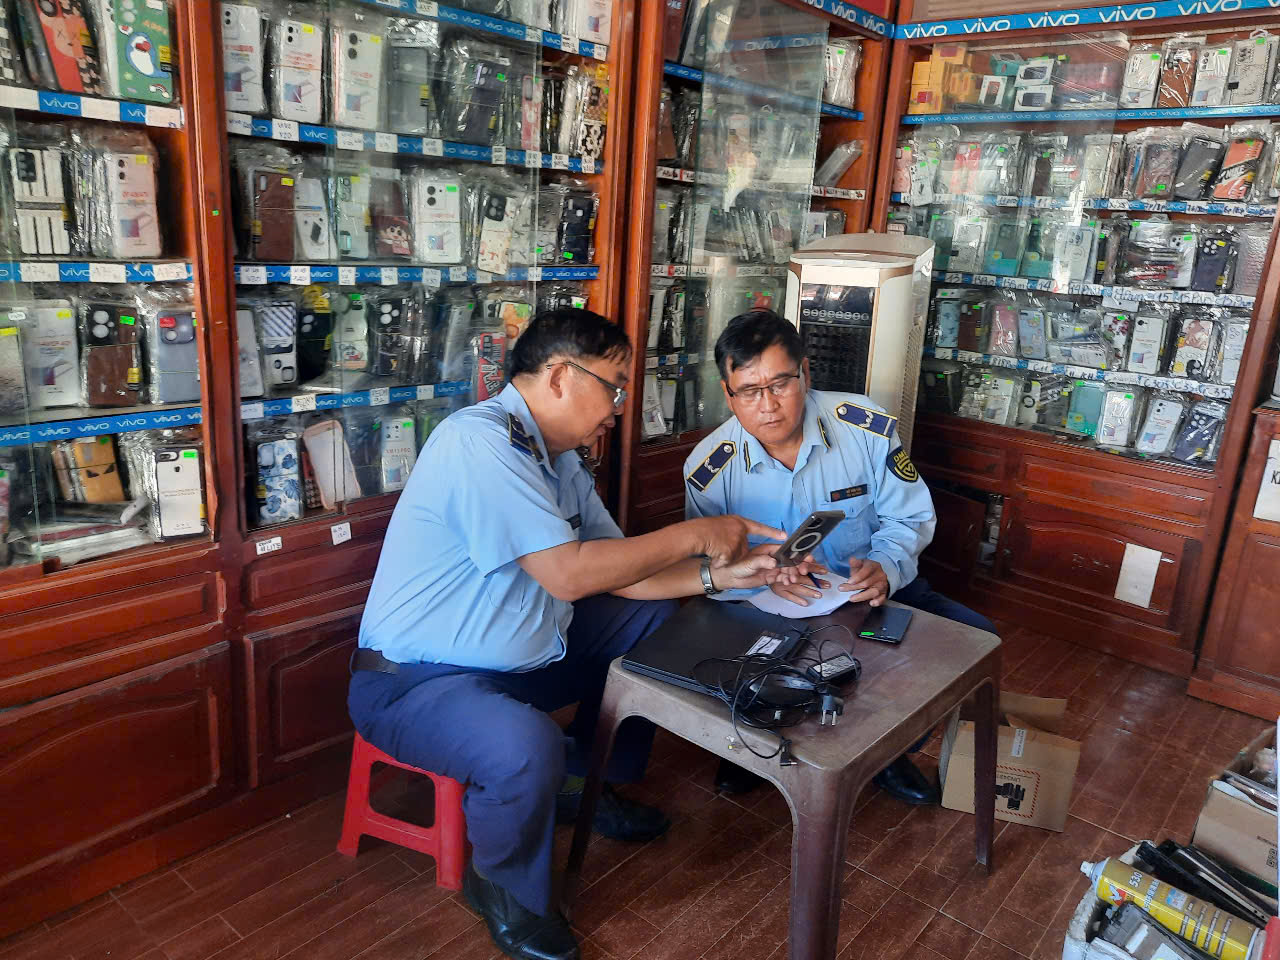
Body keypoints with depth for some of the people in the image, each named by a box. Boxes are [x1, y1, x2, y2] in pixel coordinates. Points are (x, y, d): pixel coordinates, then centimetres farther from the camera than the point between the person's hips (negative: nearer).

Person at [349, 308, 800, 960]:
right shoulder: (480, 439, -24)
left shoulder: (560, 460, 7)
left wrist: (719, 573, -5)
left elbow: (618, 575, 8)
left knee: (651, 619, 11)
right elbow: (568, 572, -29)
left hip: (518, 657, 10)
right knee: (527, 747, -36)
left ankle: (589, 787, 25)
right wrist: (693, 536, -20)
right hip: (416, 680, -9)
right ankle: (504, 888, -1)